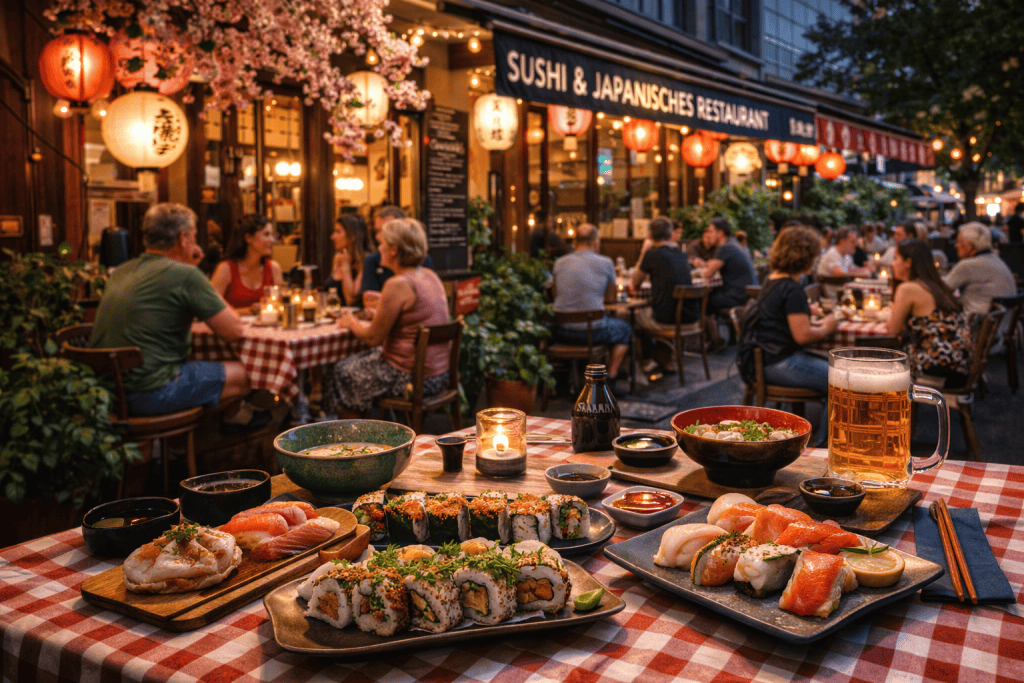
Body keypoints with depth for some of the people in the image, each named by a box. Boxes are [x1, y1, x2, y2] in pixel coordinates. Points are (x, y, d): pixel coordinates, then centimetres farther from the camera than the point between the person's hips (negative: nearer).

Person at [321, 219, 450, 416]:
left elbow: (373, 338, -14)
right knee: (361, 359, 27)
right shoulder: (430, 276, 6)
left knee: (336, 372, 11)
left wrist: (351, 323, 6)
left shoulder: (398, 285, -20)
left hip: (411, 376, -9)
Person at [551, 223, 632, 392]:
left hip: (561, 332, 3)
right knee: (624, 329, 25)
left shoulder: (560, 262, 4)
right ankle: (610, 380, 19)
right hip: (593, 331, -3)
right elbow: (610, 297, 9)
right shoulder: (605, 263, -4)